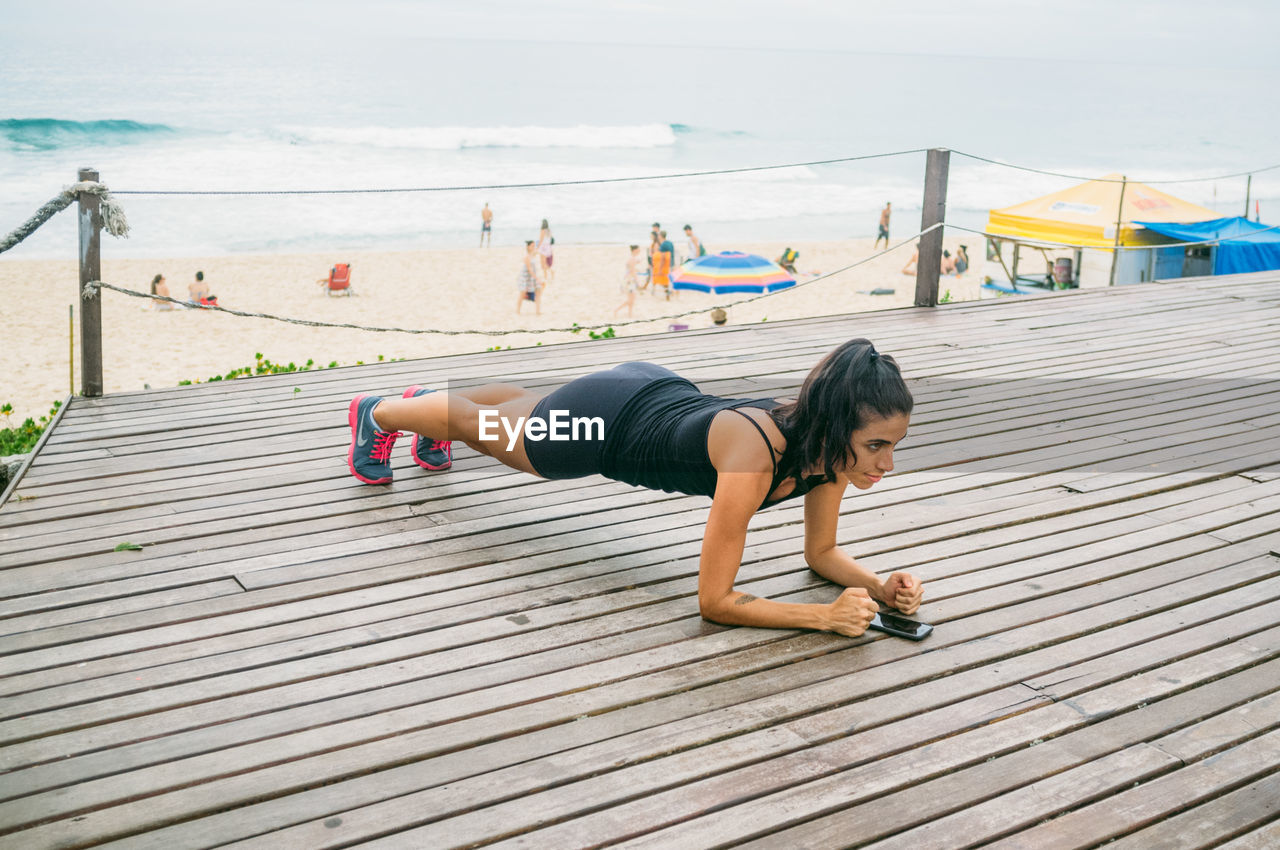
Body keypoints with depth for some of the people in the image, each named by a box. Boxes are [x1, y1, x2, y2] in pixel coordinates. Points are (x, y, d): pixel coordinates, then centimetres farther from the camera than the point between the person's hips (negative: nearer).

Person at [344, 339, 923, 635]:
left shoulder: (832, 442, -24)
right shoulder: (755, 454, -45)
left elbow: (821, 553, -9)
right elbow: (713, 602, -40)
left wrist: (882, 587, -26)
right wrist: (827, 616, -45)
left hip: (662, 396, 6)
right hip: (604, 418, -6)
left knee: (526, 411, 36)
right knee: (484, 426, 24)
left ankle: (431, 400, 67)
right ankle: (378, 414, 55)